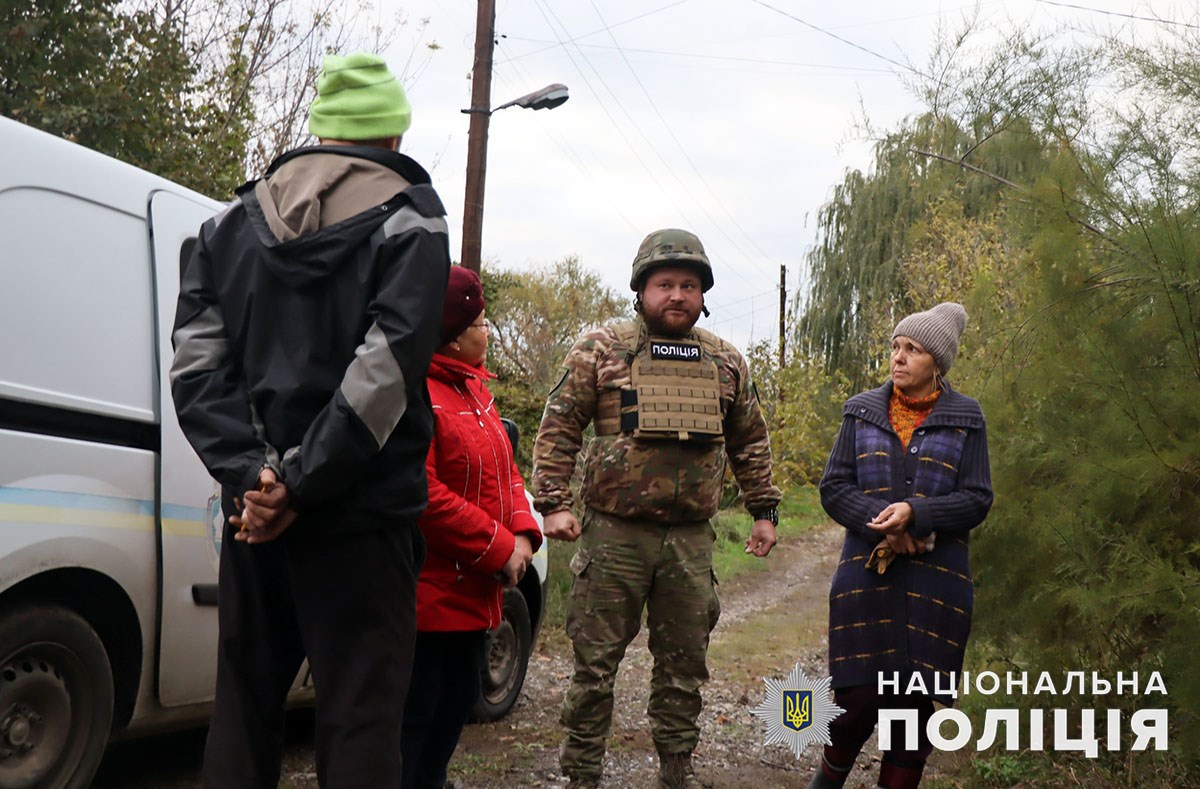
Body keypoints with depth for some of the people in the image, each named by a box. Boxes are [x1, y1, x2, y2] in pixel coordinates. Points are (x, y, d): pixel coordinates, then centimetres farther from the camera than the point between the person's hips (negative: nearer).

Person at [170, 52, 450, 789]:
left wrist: (251, 474, -9)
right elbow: (386, 371, -18)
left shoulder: (236, 221, 11)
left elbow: (197, 363, -1)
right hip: (361, 514, -4)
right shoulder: (409, 221, -4)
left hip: (253, 511, 5)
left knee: (245, 701, 16)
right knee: (361, 712, 1)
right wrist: (300, 482, -15)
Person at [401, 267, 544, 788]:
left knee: (456, 706, 21)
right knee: (414, 716, -1)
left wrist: (522, 536, -1)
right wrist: (499, 550, -19)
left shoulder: (474, 390, 13)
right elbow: (422, 495, -26)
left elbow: (506, 471, 16)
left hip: (473, 596, 10)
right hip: (428, 596, -10)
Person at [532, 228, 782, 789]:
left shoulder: (726, 363, 10)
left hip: (692, 540, 3)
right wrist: (553, 503, -11)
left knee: (684, 666, 12)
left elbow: (750, 443, 18)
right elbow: (558, 429, -3)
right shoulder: (601, 350, -1)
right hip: (613, 534, -3)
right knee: (595, 663, 3)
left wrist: (764, 511, 15)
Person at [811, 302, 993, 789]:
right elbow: (833, 488, 3)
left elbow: (977, 500, -1)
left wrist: (915, 513, -18)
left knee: (915, 701, 3)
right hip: (866, 575, 1)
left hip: (934, 581, 0)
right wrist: (884, 525, -13)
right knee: (859, 696, 0)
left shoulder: (965, 420, 3)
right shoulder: (863, 412, 7)